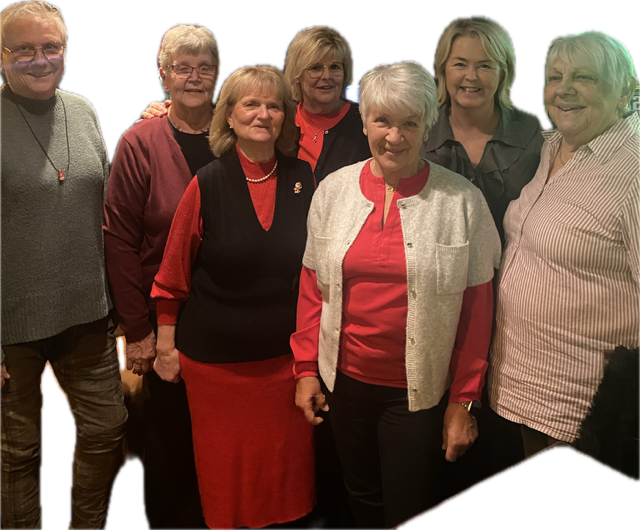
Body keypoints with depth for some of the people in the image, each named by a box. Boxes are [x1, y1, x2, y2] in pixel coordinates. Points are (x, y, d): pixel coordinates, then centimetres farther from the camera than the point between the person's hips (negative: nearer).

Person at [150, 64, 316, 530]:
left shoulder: (303, 178, 0)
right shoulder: (208, 185, -8)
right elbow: (174, 272, -3)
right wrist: (166, 345, -1)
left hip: (287, 351, 2)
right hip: (217, 356, -2)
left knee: (287, 457, 14)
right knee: (227, 465, 13)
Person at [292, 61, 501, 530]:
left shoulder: (462, 201, -9)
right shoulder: (333, 190, 0)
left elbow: (477, 306, -6)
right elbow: (313, 286, 6)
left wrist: (464, 401, -6)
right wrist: (307, 367, 4)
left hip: (420, 391, -3)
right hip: (345, 381, 3)